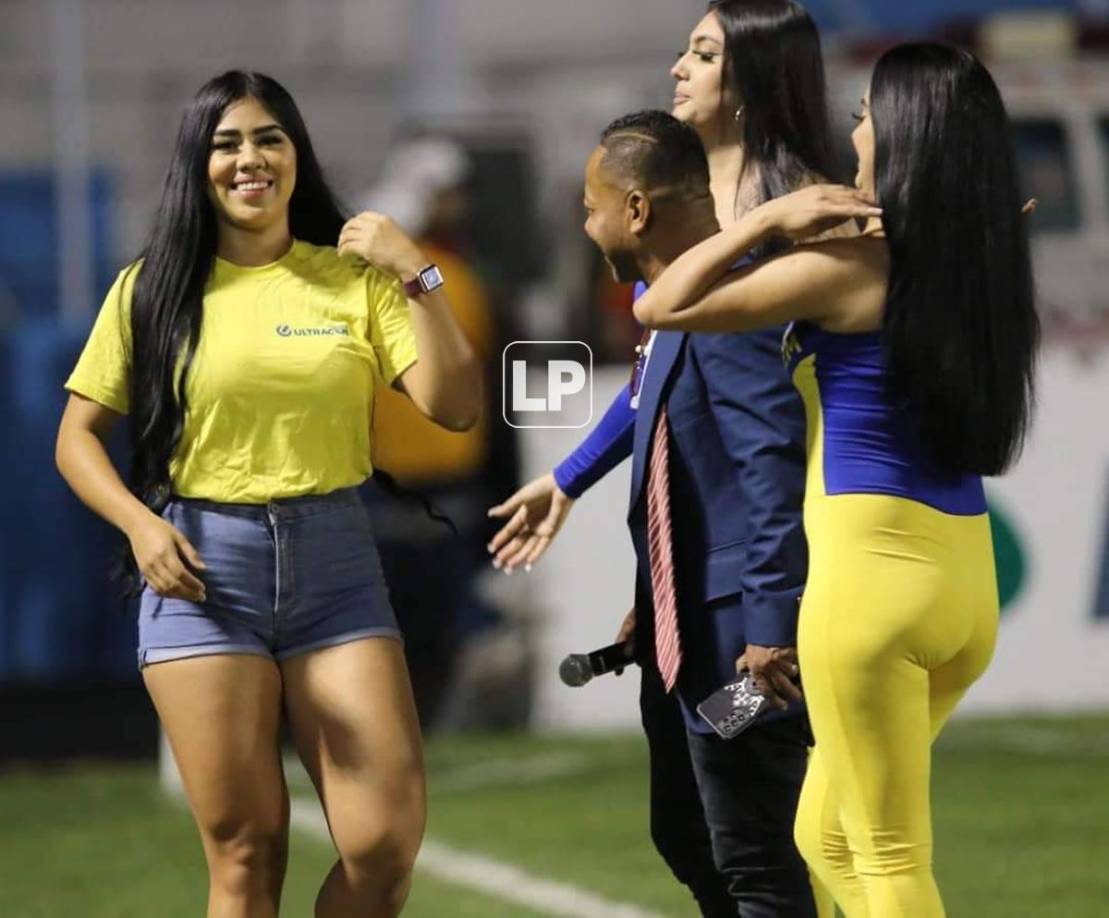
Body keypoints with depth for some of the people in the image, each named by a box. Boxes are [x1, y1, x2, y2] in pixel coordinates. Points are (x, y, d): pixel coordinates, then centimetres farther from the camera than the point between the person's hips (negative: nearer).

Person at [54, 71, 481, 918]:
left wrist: (416, 275, -10)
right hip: (202, 569, -1)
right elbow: (78, 435, 8)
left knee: (387, 845, -6)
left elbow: (455, 406, -3)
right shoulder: (154, 289, 3)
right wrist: (139, 523, -9)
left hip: (336, 564, 1)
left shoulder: (357, 278, 4)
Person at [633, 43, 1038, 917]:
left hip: (872, 568, -7)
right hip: (966, 575, 7)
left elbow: (662, 306, -4)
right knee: (830, 834, 20)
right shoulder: (985, 269, 7)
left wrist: (770, 217, -2)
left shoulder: (850, 265, -10)